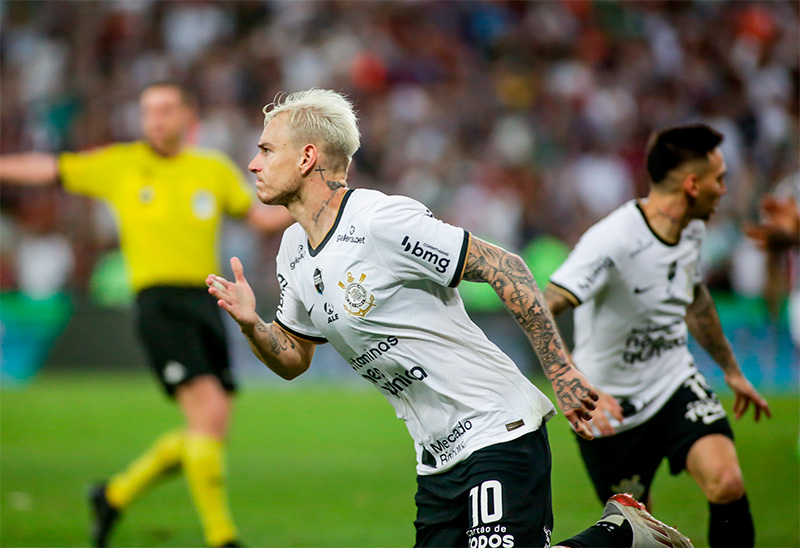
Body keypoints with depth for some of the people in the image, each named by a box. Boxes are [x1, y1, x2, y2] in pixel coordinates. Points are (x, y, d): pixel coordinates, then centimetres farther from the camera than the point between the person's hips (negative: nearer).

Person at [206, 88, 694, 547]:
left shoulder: (383, 221, -18)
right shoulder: (294, 250, 9)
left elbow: (505, 269, -17)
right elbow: (293, 359, 19)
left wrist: (560, 370, -19)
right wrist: (251, 325, -3)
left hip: (499, 429, -9)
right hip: (438, 458, 9)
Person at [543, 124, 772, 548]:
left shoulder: (692, 229, -1)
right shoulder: (612, 241, -27)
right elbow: (540, 314, -37)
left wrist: (731, 370, 29)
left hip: (676, 385, 5)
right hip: (612, 407, -5)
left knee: (727, 484, -20)